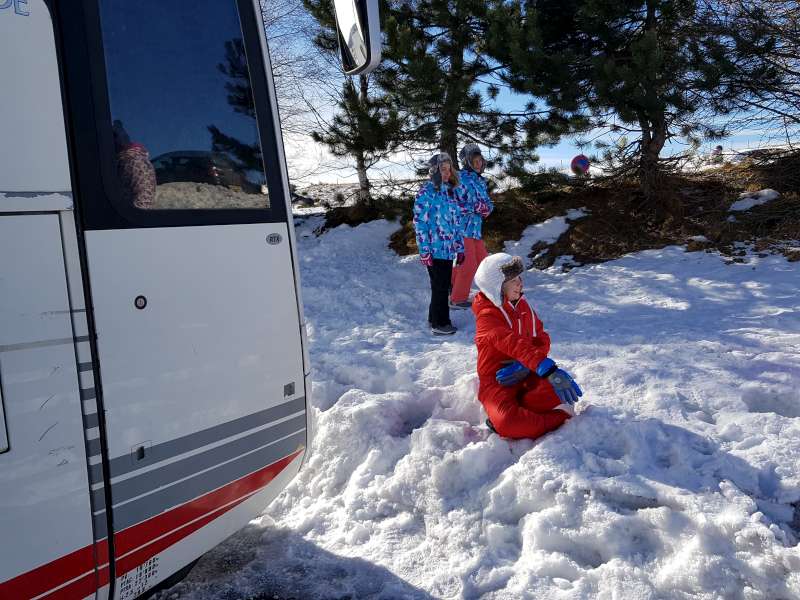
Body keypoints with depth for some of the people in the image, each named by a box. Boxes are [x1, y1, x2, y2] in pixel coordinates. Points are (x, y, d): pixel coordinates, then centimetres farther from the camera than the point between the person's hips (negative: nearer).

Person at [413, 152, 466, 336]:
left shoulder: (452, 191, 13)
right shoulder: (427, 191, -9)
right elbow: (420, 222, -11)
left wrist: (460, 247, 15)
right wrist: (424, 250, -15)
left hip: (449, 249, 7)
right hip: (435, 249, -7)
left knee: (444, 285, 13)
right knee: (440, 286, -1)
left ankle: (435, 319, 26)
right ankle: (439, 324, 11)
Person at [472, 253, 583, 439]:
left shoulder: (522, 305, 9)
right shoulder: (487, 316, -17)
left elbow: (542, 339, 7)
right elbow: (514, 344, -33)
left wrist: (525, 364, -16)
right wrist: (549, 371, -46)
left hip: (527, 374, 6)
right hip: (498, 381, -6)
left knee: (562, 385, -27)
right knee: (507, 424, -37)